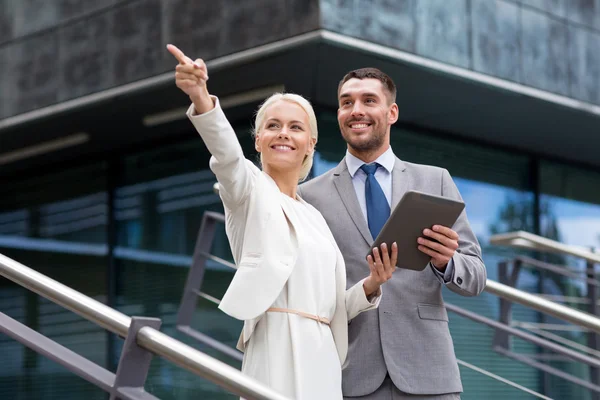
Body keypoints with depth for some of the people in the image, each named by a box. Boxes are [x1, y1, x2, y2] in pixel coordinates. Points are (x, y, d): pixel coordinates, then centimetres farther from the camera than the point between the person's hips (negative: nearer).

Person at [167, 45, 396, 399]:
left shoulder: (314, 217, 21)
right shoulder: (251, 190, 4)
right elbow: (227, 154, -20)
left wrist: (371, 285, 1)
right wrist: (200, 97, -38)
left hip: (322, 360, 6)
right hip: (280, 356, -6)